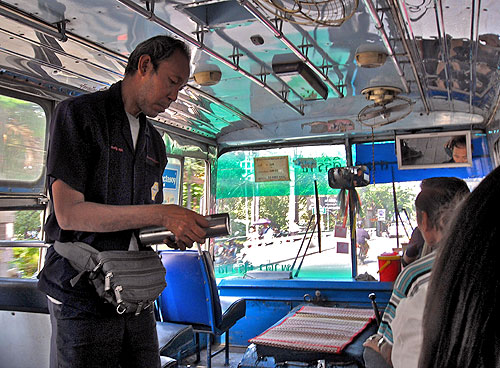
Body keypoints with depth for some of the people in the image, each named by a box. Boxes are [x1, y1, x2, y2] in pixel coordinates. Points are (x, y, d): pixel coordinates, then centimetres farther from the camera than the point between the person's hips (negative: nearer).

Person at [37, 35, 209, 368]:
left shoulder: (155, 142, 15)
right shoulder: (79, 114, -6)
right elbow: (68, 213, -17)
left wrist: (180, 231, -6)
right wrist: (161, 215, -21)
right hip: (83, 294, -6)